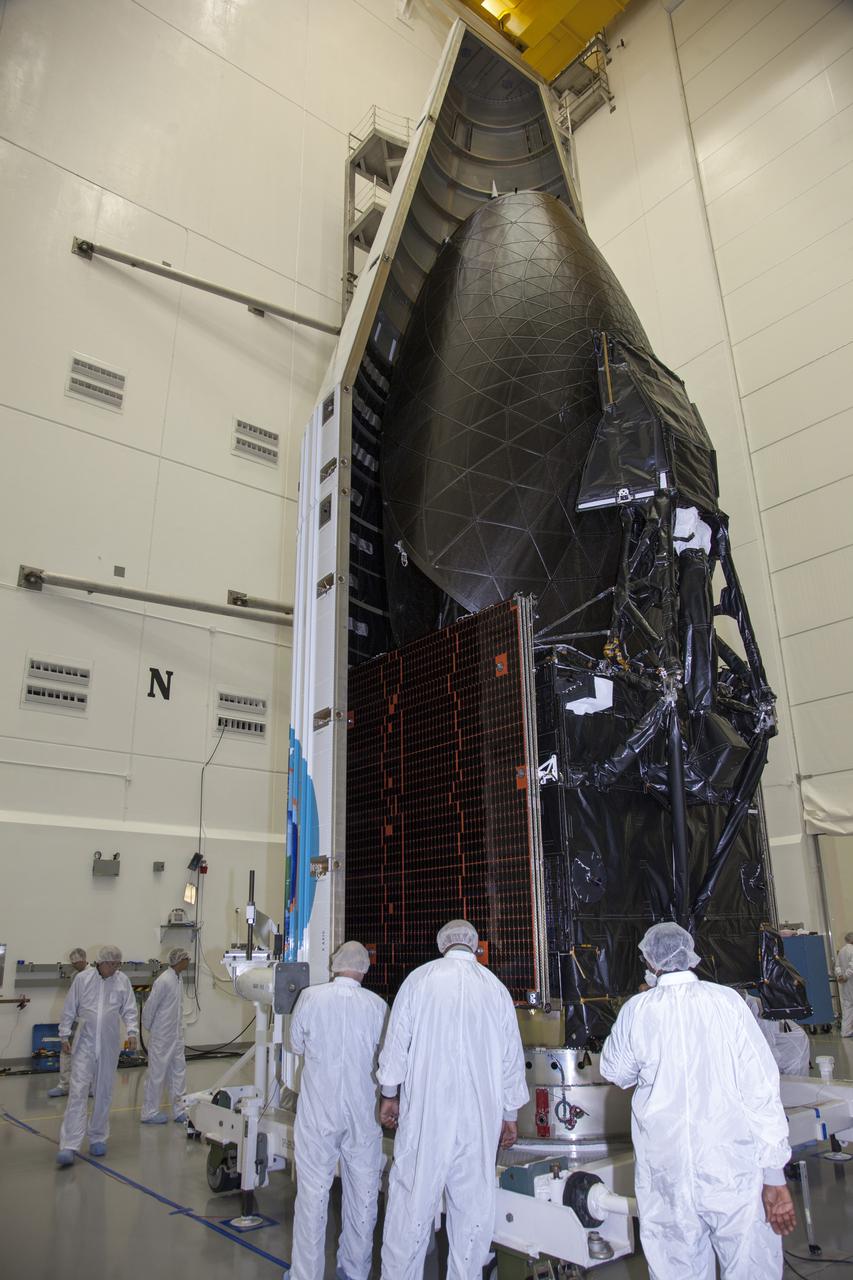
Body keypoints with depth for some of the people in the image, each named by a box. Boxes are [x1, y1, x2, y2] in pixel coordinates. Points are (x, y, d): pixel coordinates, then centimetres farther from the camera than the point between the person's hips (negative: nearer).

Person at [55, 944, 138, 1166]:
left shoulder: (122, 981, -1)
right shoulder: (82, 978, -4)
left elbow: (129, 1010, 2)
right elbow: (69, 1008, 3)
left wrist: (132, 1032, -11)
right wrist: (64, 1035, 1)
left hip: (109, 1045, 2)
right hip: (85, 1042, -2)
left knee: (104, 1093, 10)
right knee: (77, 1091, -9)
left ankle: (98, 1138, 24)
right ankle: (69, 1146, -7)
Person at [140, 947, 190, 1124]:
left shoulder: (178, 979, 6)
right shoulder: (164, 981, -21)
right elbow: (149, 1007, -17)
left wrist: (179, 1028, 13)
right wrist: (149, 1028, -4)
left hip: (176, 1036, 8)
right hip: (162, 1037, -8)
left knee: (178, 1072, 11)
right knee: (157, 1073, 4)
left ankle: (179, 1111, 19)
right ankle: (149, 1113, 17)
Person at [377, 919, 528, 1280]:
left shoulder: (420, 979, -2)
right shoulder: (496, 988, 3)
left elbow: (397, 1040, 1)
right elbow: (511, 1058, 9)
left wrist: (389, 1094, 12)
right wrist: (510, 1115, 18)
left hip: (424, 1111, -1)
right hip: (480, 1115, 2)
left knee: (412, 1199, 6)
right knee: (473, 1205, 10)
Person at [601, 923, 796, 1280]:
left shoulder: (636, 1010, -3)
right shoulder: (726, 1000, -7)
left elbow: (615, 1073, 14)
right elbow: (760, 1088, -8)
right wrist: (774, 1175, -3)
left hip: (668, 1174, 1)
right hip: (734, 1167, -1)